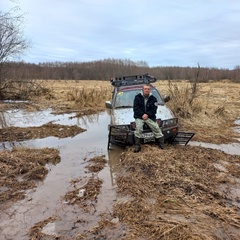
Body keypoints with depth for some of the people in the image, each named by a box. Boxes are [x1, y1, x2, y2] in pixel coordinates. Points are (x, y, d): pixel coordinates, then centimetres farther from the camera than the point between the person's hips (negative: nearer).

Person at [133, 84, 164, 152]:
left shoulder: (153, 98, 4)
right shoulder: (137, 97, -1)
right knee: (138, 128, -24)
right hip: (139, 117, -2)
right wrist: (142, 114, -18)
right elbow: (136, 108, -6)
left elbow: (154, 109, -1)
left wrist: (147, 115, -17)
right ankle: (137, 146, -16)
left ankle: (161, 144, 12)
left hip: (150, 117, 2)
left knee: (156, 128, -6)